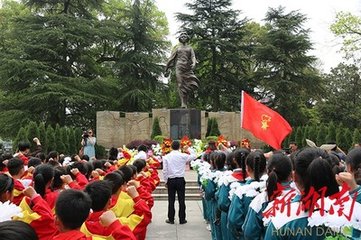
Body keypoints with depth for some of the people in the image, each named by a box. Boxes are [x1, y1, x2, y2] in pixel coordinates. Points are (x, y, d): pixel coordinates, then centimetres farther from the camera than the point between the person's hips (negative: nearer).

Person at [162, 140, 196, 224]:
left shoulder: (166, 157, -3)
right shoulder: (183, 156, -6)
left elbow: (165, 170, -3)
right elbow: (194, 156, 8)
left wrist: (166, 181, 6)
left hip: (171, 180, 1)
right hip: (180, 180, -1)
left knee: (171, 200, 7)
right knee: (181, 200, 6)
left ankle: (171, 219, 12)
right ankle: (182, 219, 11)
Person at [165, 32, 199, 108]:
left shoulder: (190, 48, 16)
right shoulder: (178, 48, 18)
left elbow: (193, 57, 0)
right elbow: (171, 58, 18)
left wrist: (194, 63, -22)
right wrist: (167, 67, 15)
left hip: (188, 68, 1)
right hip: (179, 67, -1)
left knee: (192, 84, -13)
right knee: (181, 85, -10)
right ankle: (183, 104, -15)